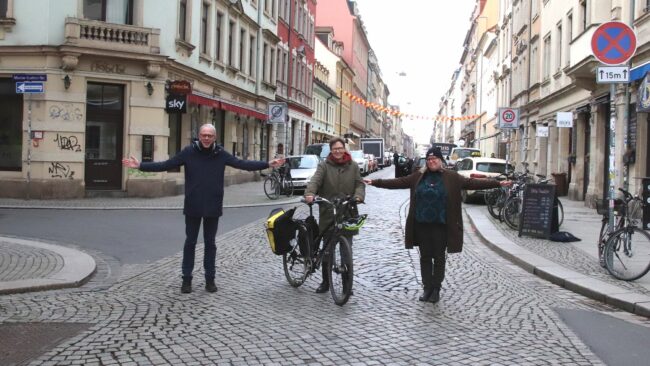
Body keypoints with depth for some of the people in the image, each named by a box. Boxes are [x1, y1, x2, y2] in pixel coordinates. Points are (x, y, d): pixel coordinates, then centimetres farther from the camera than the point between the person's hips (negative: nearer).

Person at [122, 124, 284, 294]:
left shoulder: (221, 154, -1)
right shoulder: (189, 152, -5)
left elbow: (243, 164, 1)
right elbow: (165, 165, -5)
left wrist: (268, 164, -4)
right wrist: (140, 166, -12)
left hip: (213, 208, 1)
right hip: (193, 207, -1)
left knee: (210, 243, 11)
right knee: (190, 243, 8)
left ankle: (210, 278, 22)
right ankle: (186, 278, 19)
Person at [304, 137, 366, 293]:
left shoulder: (353, 166, 8)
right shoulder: (324, 165, 2)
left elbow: (359, 184, 3)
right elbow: (315, 180, -13)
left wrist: (358, 196, -18)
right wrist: (309, 193, -33)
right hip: (328, 214, 0)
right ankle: (325, 282, 20)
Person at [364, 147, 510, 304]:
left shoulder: (452, 177, -2)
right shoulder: (418, 176, 4)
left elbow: (472, 183, -4)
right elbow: (398, 182, 4)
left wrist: (497, 183, -11)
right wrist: (376, 182, -2)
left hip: (440, 226, -2)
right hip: (422, 225, 2)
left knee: (439, 258, 6)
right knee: (425, 258, 10)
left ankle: (436, 289, 18)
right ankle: (427, 288, 20)